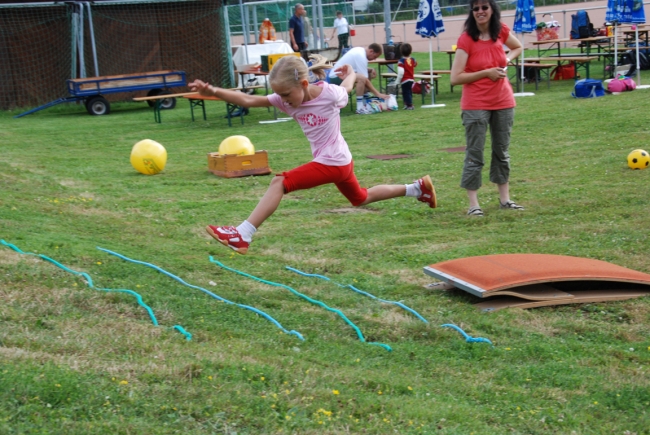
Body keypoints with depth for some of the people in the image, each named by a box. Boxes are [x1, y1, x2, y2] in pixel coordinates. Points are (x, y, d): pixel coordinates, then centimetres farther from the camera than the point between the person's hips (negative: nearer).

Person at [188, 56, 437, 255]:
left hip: (332, 163, -8)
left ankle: (242, 236, -22)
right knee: (361, 199, 27)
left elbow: (346, 87, 4)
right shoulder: (286, 100, -6)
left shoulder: (330, 94, -21)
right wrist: (213, 92, -29)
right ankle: (418, 188, 39)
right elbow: (248, 100, -16)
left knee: (279, 183, -19)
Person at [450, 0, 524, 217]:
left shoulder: (501, 31, -1)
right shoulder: (466, 39, -13)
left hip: (503, 102, 5)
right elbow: (455, 77, -16)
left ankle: (504, 199, 24)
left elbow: (518, 48, 21)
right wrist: (486, 73, -18)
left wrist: (507, 60, 1)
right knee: (474, 155, -2)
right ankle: (473, 204, 2)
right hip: (475, 105, -5)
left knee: (502, 151, 14)